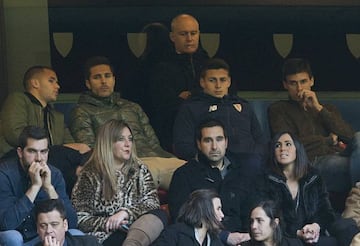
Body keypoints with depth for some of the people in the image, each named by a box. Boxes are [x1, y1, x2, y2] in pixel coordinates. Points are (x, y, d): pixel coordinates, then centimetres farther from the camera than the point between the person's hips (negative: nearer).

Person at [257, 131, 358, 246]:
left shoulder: (313, 177, 13)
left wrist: (316, 226, -14)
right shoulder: (268, 182, 2)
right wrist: (297, 233, -17)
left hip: (317, 235, 4)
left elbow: (326, 210, 10)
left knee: (348, 225, -27)